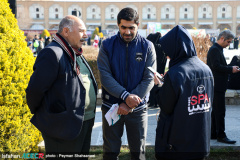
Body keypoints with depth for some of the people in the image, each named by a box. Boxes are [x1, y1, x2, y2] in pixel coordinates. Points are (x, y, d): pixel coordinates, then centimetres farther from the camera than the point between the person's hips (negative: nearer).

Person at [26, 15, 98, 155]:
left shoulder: (76, 54, 14)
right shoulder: (53, 54, -18)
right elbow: (35, 90, -18)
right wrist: (38, 113, -3)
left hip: (85, 122, 10)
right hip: (64, 126, -9)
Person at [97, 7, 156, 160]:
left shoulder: (147, 46, -4)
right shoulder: (107, 45, -4)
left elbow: (149, 79, -8)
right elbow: (105, 76, -11)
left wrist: (129, 104, -16)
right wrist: (126, 96, -24)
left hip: (138, 108, 0)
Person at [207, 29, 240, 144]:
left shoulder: (218, 49, 19)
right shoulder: (214, 50, -13)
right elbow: (216, 66, -23)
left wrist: (230, 69, 9)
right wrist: (231, 69, -17)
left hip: (217, 86, 11)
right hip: (217, 86, -11)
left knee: (215, 110, 13)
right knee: (220, 111, -7)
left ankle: (213, 134, 20)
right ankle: (221, 135, -2)